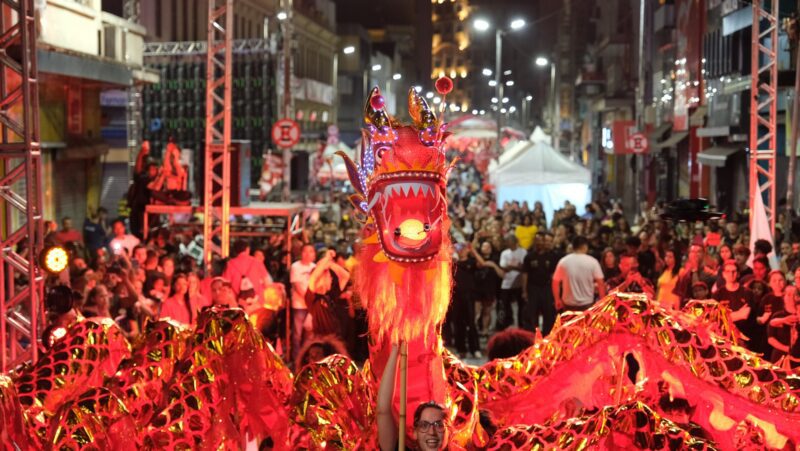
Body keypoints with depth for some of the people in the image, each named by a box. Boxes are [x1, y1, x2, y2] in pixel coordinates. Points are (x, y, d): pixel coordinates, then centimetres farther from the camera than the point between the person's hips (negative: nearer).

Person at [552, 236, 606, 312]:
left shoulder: (563, 261, -4)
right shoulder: (592, 262, -7)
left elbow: (555, 282, -1)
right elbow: (600, 283, -8)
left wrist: (557, 300, 10)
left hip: (568, 304, 2)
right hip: (587, 303, -1)